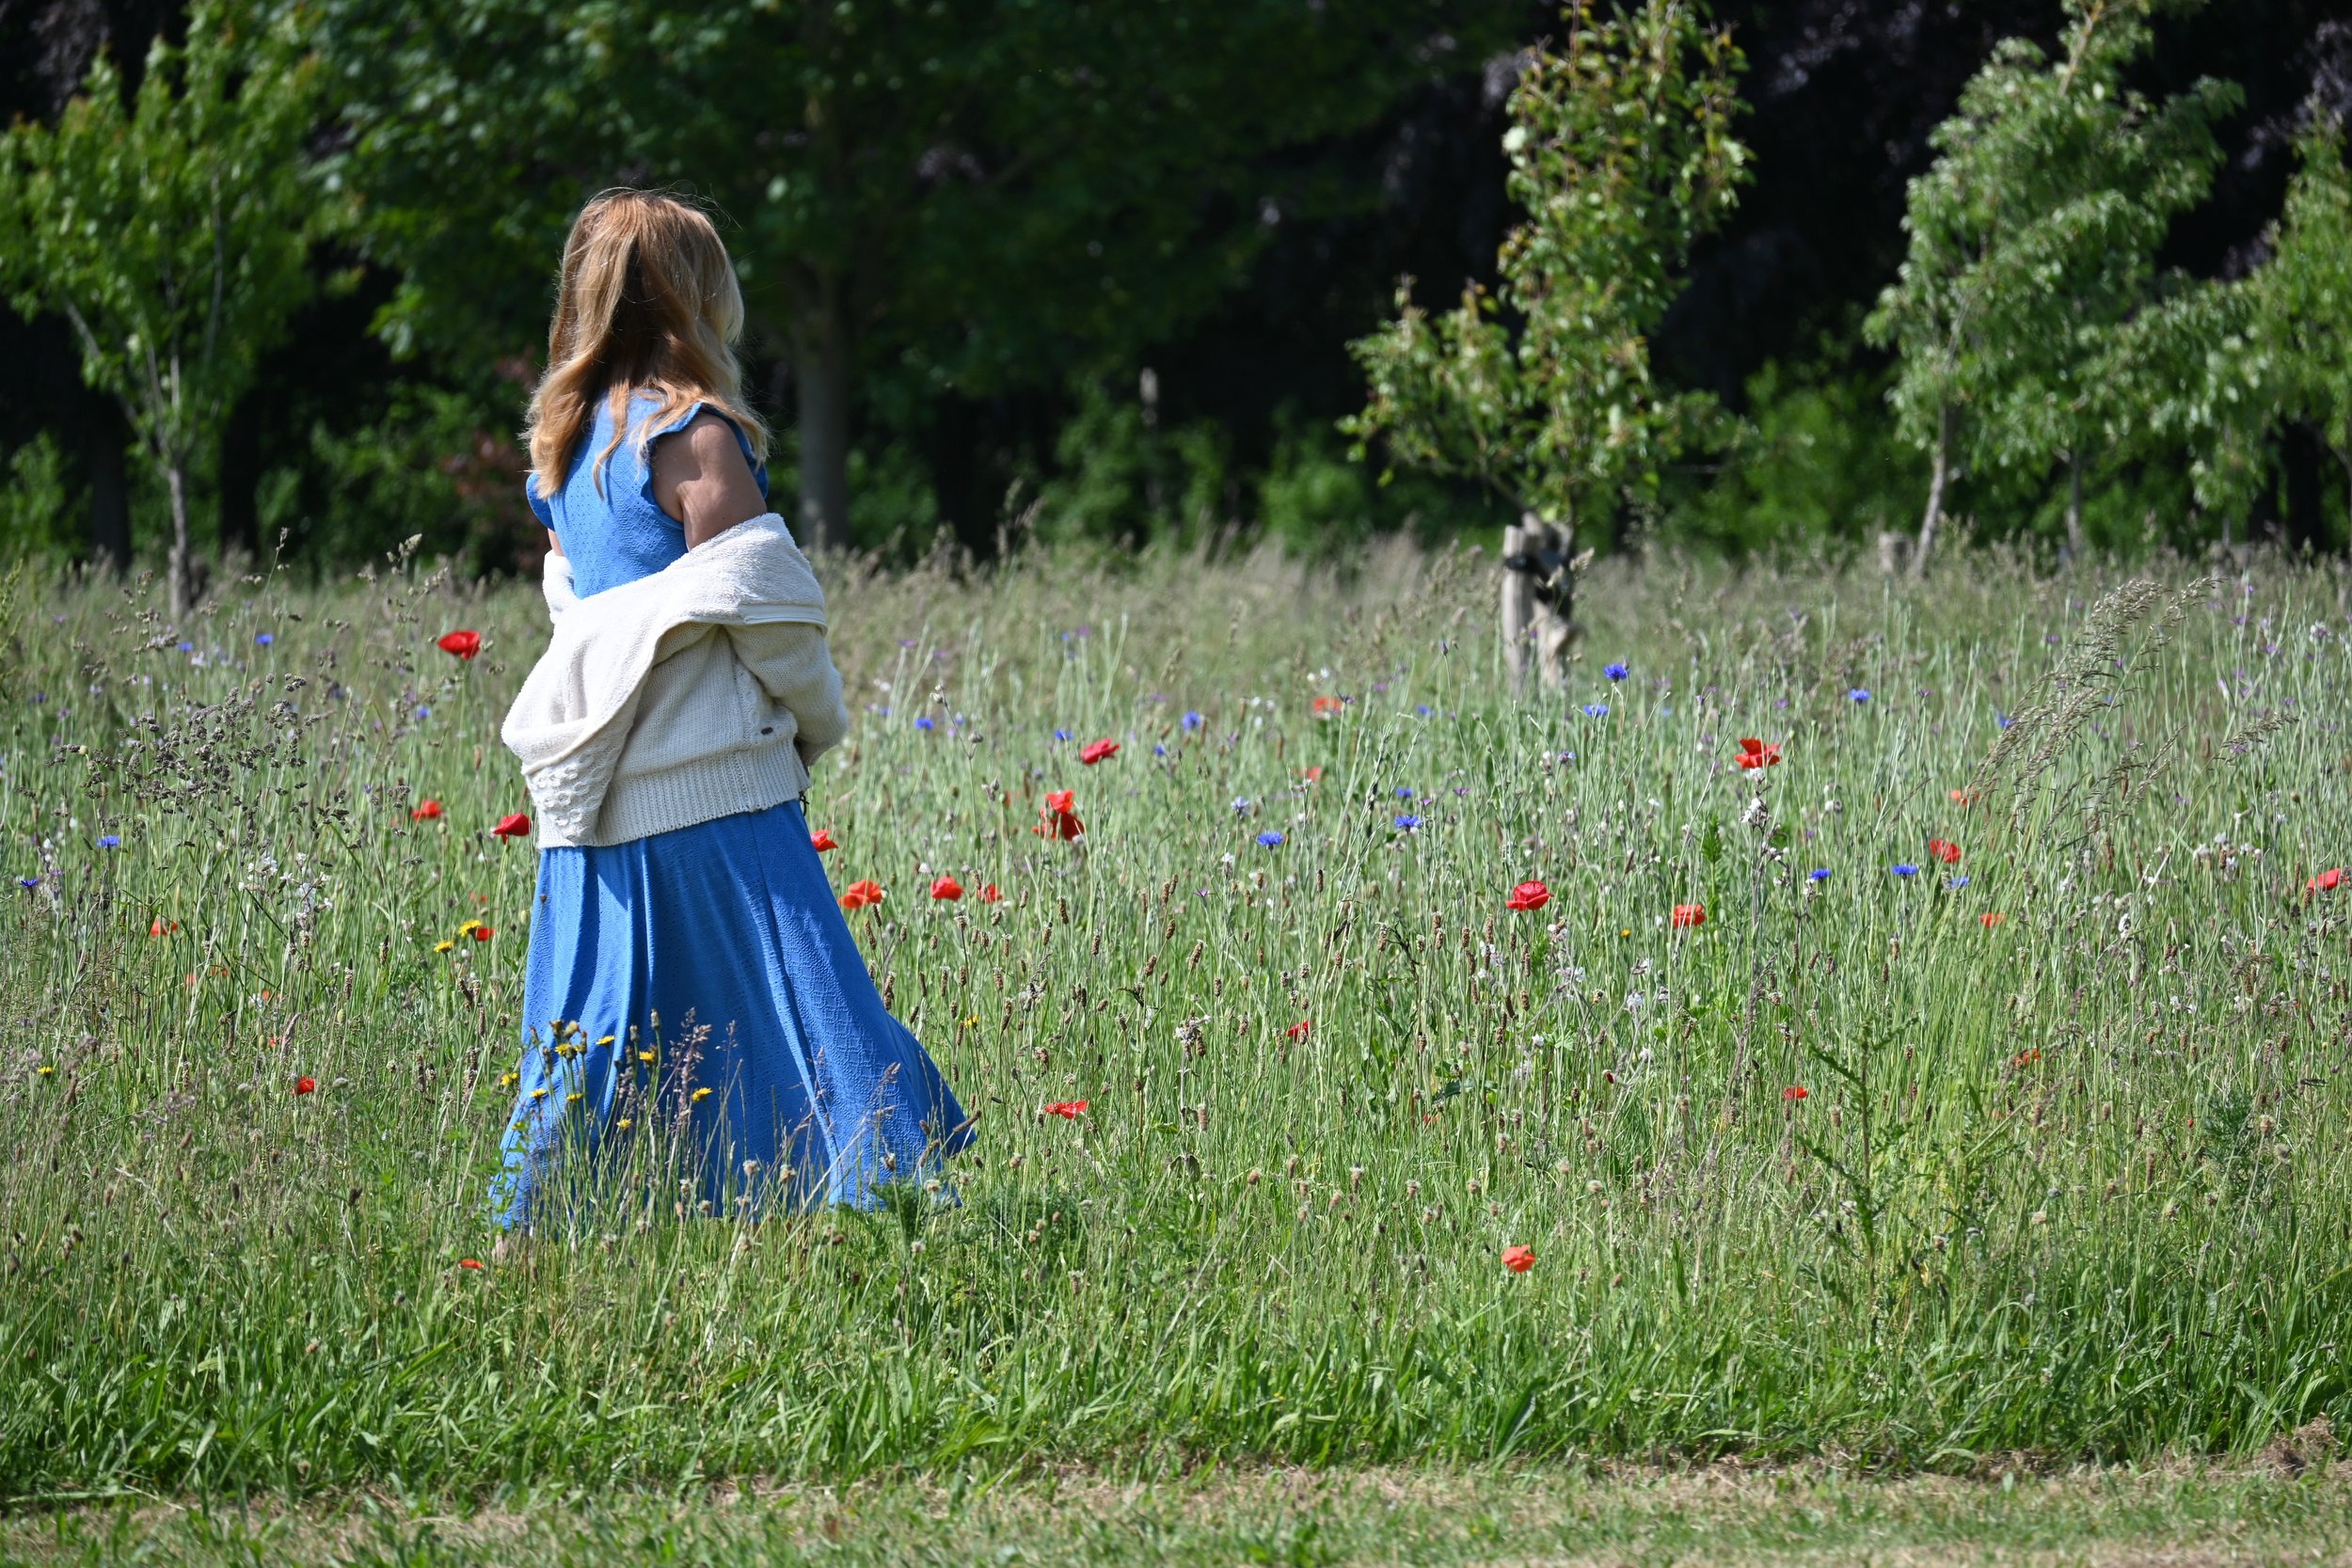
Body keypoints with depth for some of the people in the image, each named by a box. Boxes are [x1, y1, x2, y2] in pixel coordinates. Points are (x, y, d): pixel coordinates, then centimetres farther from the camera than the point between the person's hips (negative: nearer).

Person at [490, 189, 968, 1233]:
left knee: (597, 1027, 9)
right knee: (792, 996, -5)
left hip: (595, 801, 7)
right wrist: (819, 720, 6)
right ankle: (857, 1195, -9)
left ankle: (538, 1226, 7)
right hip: (715, 792, -7)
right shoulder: (697, 437, -11)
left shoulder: (562, 443, 12)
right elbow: (764, 604, -10)